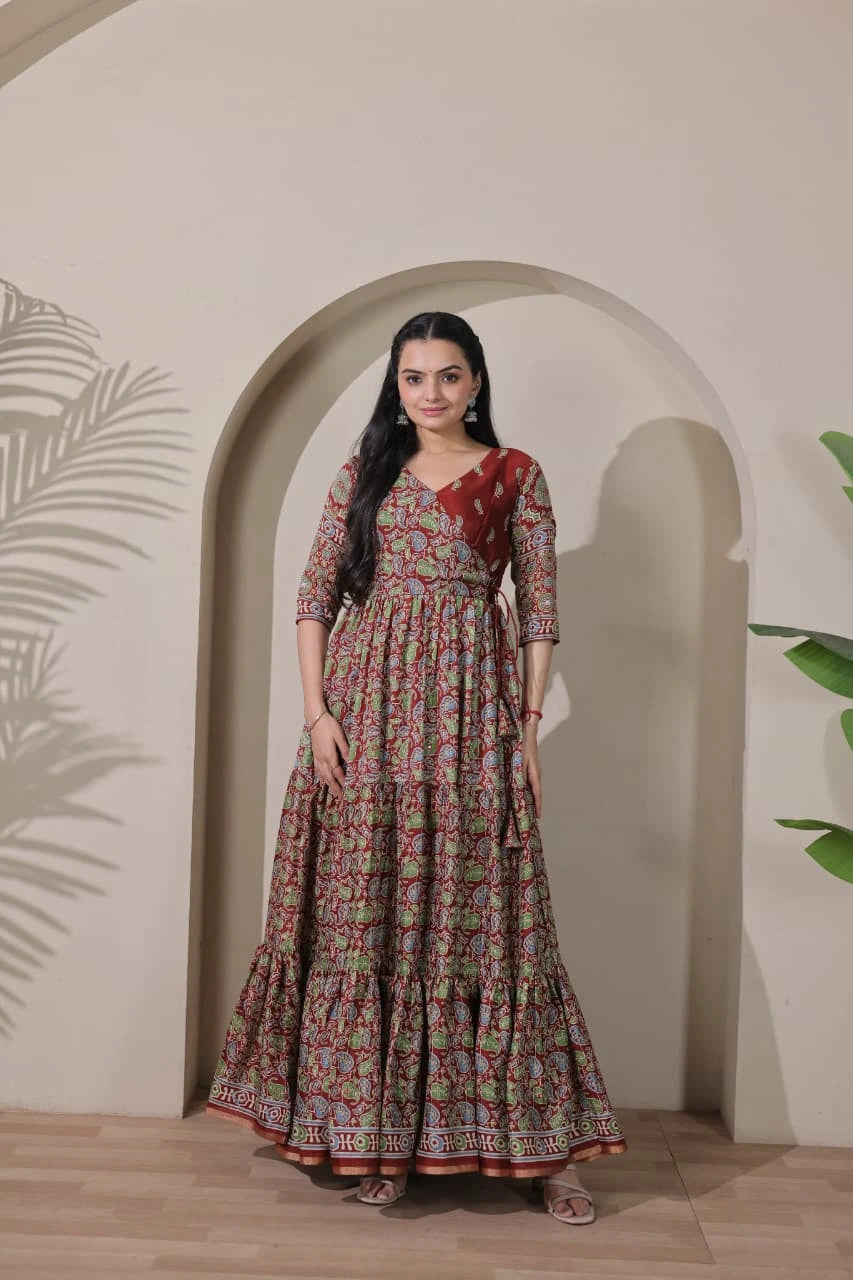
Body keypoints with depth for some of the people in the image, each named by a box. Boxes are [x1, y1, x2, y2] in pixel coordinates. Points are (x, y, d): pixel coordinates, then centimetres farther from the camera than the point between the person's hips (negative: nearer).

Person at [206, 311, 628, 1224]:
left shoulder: (516, 476, 7)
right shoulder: (363, 473, 12)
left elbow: (539, 612, 4)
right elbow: (315, 597, 7)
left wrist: (529, 728, -3)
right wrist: (317, 713, -4)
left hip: (472, 711, -2)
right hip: (368, 710, 2)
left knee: (480, 912, -1)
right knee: (366, 915, 3)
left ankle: (537, 1143, 10)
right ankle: (378, 1133, 17)